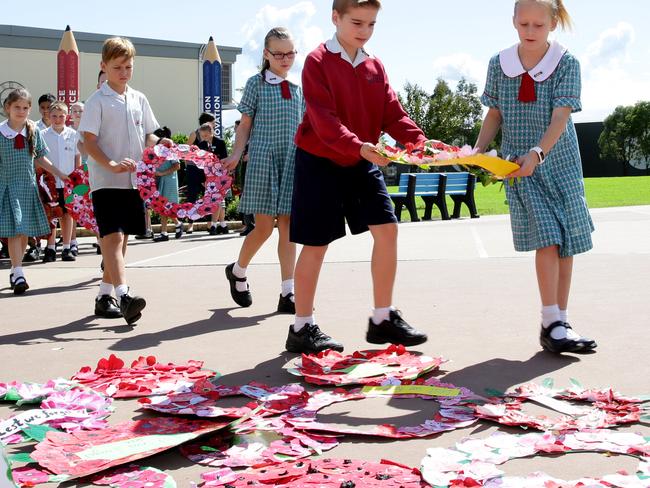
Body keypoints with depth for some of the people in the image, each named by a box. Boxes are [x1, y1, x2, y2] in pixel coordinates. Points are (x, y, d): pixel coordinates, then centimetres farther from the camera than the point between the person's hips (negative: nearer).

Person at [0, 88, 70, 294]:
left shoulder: (34, 131, 5)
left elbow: (39, 158, 16)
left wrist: (59, 173, 14)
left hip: (28, 187, 4)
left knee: (25, 232, 9)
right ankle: (18, 274, -13)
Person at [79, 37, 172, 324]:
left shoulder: (139, 99, 12)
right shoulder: (98, 101, -5)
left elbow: (148, 135, 19)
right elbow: (89, 141, -10)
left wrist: (159, 144, -3)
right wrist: (111, 165, -24)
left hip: (134, 180, 6)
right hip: (106, 181, -6)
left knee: (121, 239, 10)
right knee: (113, 236, -17)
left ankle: (104, 295, 21)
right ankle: (124, 295, -26)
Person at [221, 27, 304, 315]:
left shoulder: (298, 88, 12)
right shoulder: (256, 83, 2)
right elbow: (245, 125, 3)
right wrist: (237, 154, -8)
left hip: (292, 161, 4)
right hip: (263, 159, -3)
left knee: (287, 227, 1)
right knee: (264, 227, -5)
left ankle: (287, 293, 3)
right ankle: (237, 272, 22)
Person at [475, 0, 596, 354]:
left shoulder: (566, 63, -6)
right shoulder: (499, 64, 1)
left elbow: (560, 118, -16)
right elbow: (494, 115, 8)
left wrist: (537, 153, -30)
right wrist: (478, 149, -8)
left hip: (560, 163, 1)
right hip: (518, 166, -1)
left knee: (566, 243, 2)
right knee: (546, 240, -13)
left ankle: (560, 323, 12)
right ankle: (551, 324, -10)